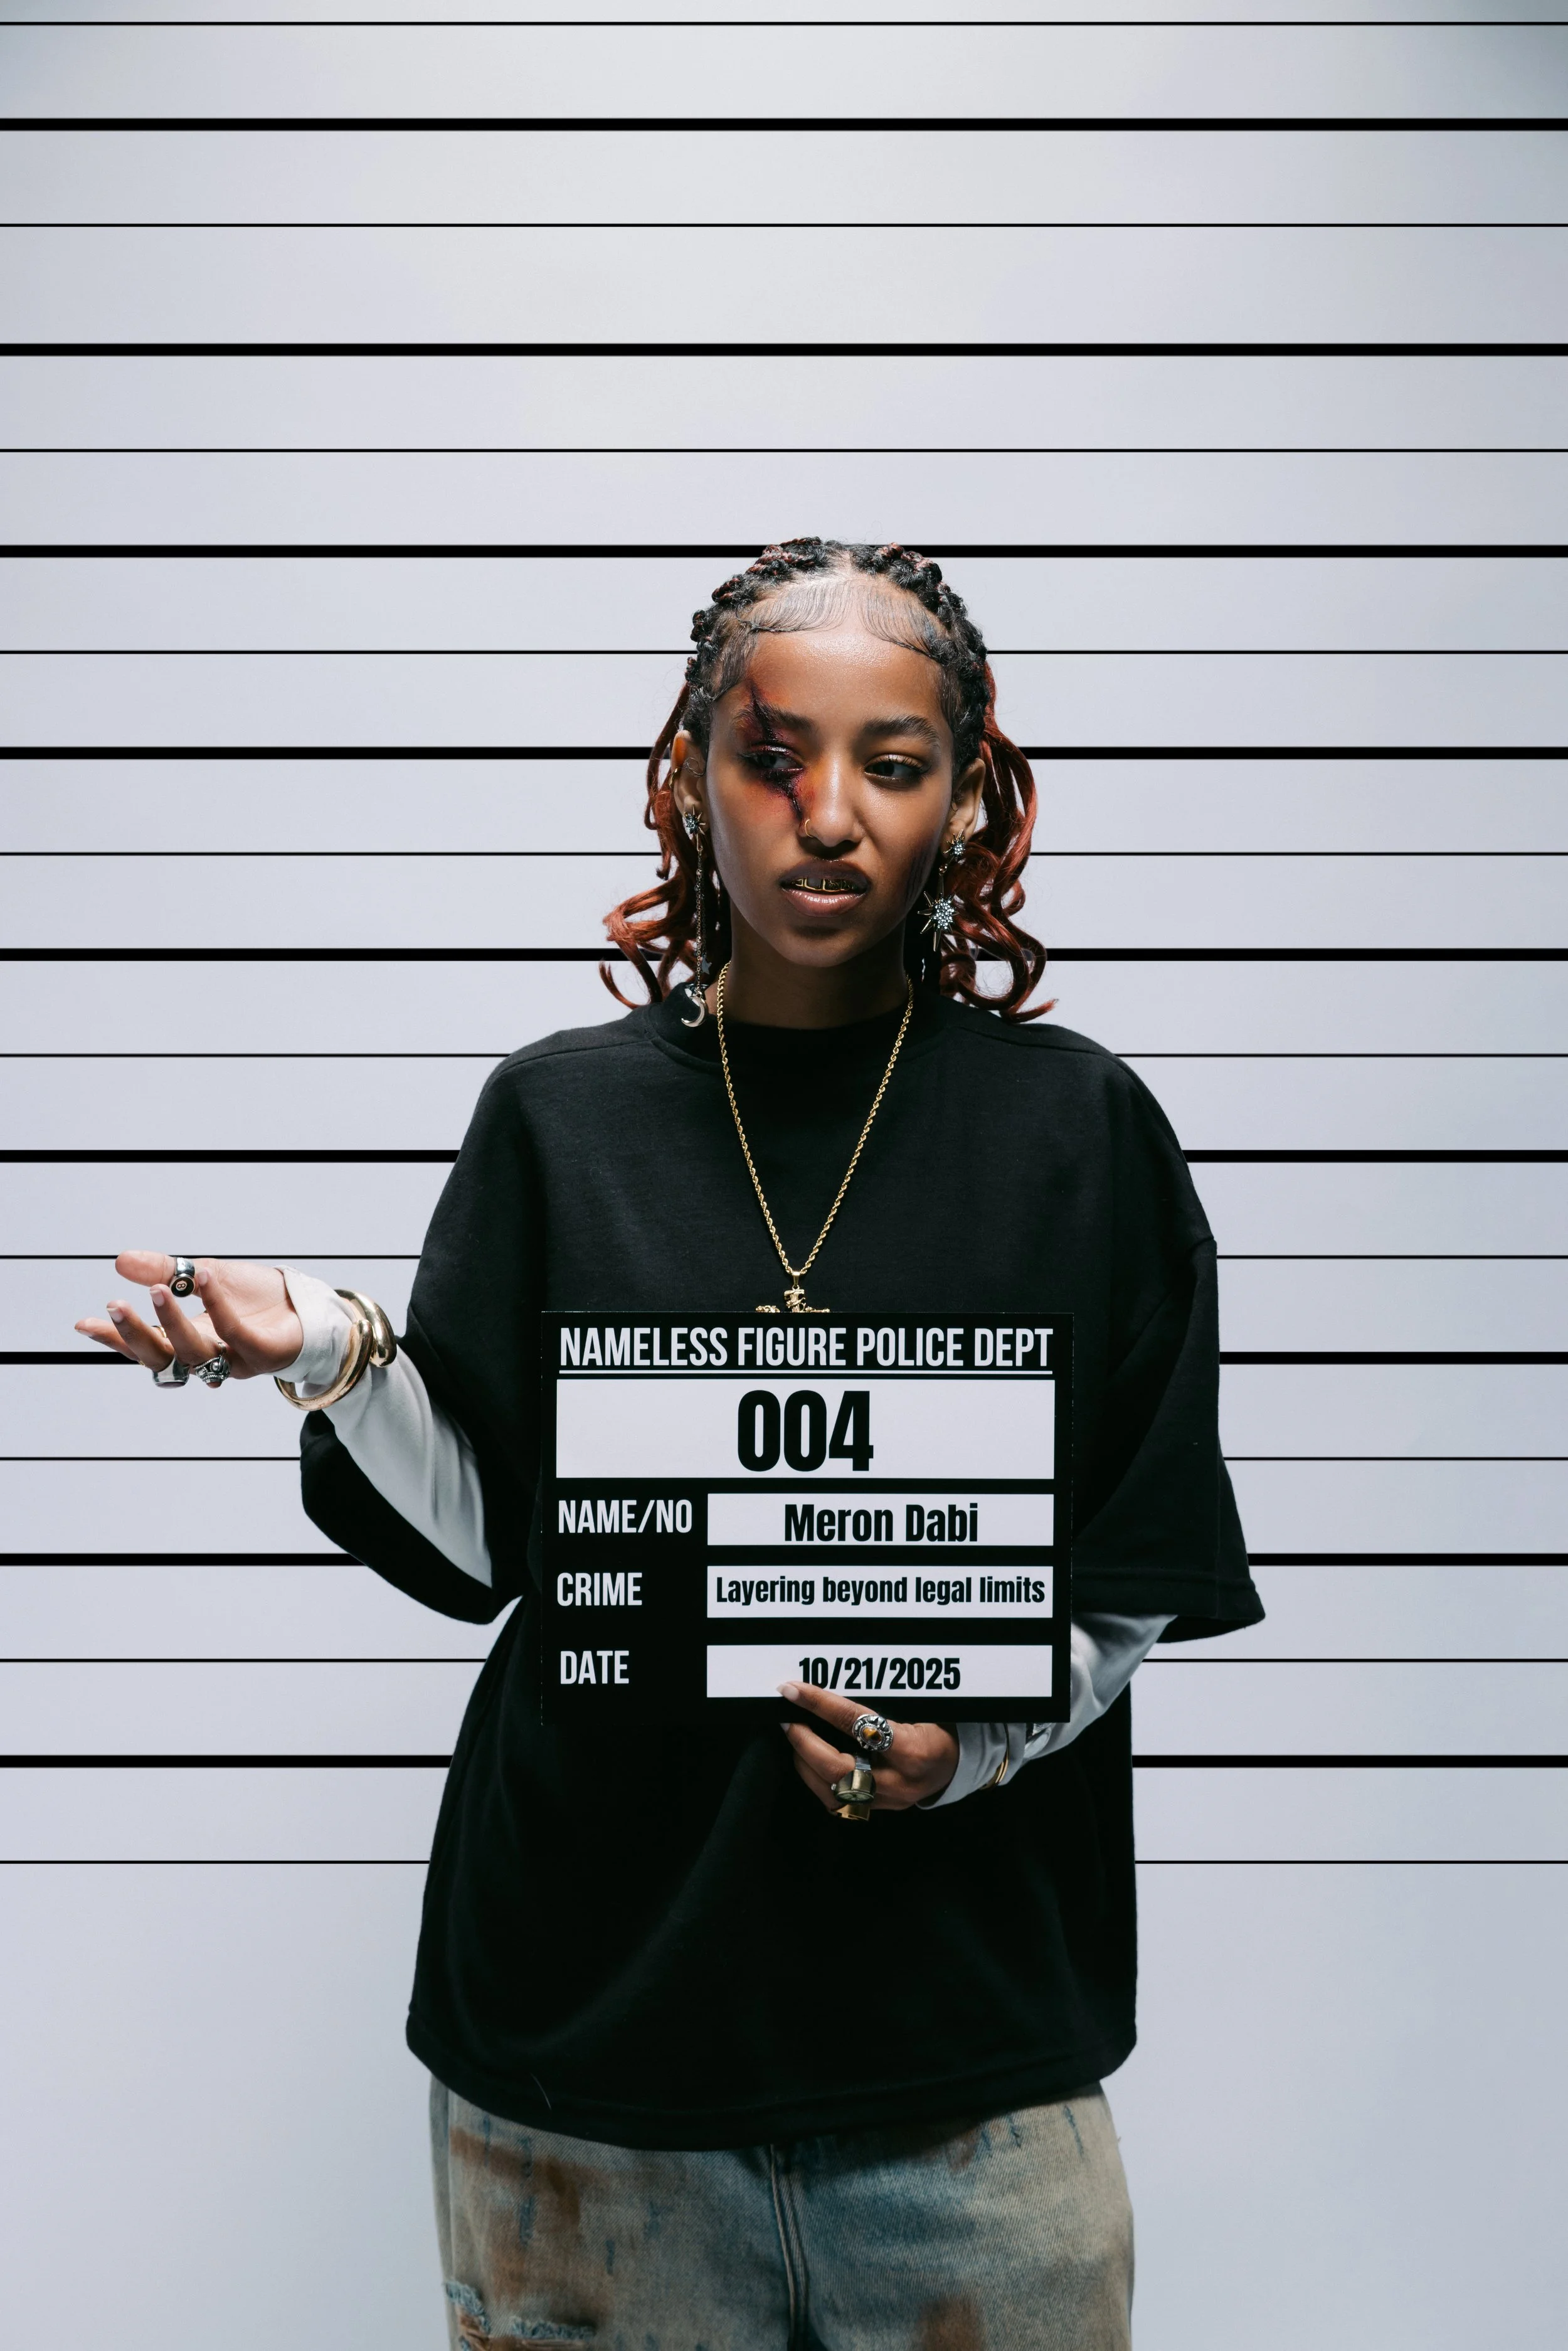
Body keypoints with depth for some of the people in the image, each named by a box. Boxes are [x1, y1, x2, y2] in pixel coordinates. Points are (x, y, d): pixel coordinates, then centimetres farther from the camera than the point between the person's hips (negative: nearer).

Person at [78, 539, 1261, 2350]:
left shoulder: (1075, 1129, -2)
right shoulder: (563, 1116, 1)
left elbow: (1140, 1582, 0)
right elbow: (483, 1545, 0)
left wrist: (976, 1729, -16)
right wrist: (332, 1360, -15)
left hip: (958, 1996, 0)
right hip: (590, 1977, 1)